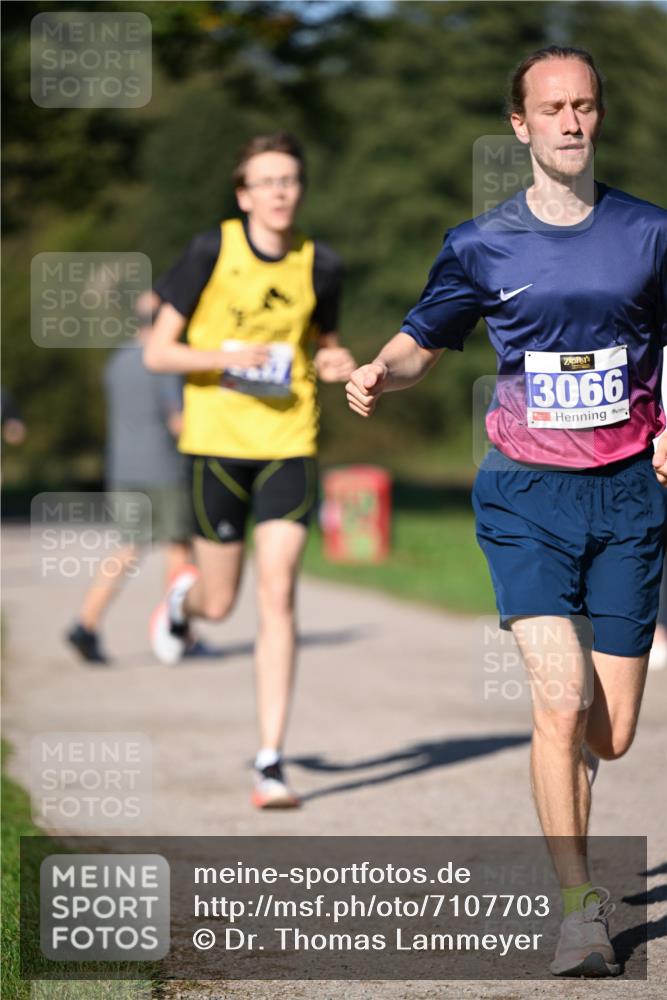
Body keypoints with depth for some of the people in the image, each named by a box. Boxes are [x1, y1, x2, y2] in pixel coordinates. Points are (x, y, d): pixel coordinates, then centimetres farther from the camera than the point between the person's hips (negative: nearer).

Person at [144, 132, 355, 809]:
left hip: (288, 446, 1)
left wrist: (332, 365, -4)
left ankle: (271, 764, -8)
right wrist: (225, 357, -21)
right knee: (220, 604, 8)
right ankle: (183, 597, 49)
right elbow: (157, 351, -4)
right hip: (217, 441, -1)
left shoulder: (318, 265, 2)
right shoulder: (212, 251, -6)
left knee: (277, 595, -10)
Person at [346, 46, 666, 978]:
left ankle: (566, 757, 40)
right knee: (560, 701, -17)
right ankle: (579, 906, -5)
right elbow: (423, 340, 13)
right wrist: (380, 373, -9)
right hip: (526, 493, -1)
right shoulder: (482, 246, 1)